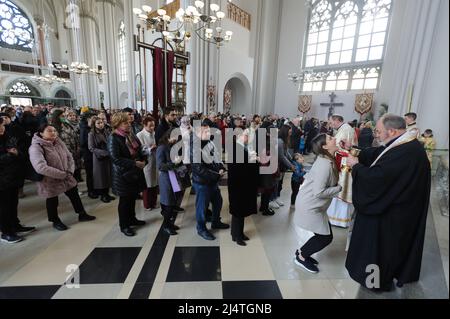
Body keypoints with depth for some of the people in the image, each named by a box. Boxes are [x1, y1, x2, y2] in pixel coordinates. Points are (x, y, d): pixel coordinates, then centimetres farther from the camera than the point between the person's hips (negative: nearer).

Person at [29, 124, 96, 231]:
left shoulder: (58, 142, -2)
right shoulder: (36, 147, -22)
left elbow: (69, 157, 5)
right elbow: (41, 168, -32)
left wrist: (70, 171, -11)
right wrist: (63, 174, -27)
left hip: (66, 177, 6)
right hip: (50, 181, -6)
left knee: (75, 195, 16)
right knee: (52, 202, 12)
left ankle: (82, 214, 34)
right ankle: (56, 221, 35)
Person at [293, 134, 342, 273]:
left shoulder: (327, 161, 4)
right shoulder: (325, 165, -25)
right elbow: (319, 192, -28)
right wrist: (339, 188, -15)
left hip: (313, 204, 9)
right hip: (309, 206, -9)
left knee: (325, 235, 15)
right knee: (326, 237, 3)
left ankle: (302, 252, 32)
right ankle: (301, 257, 22)